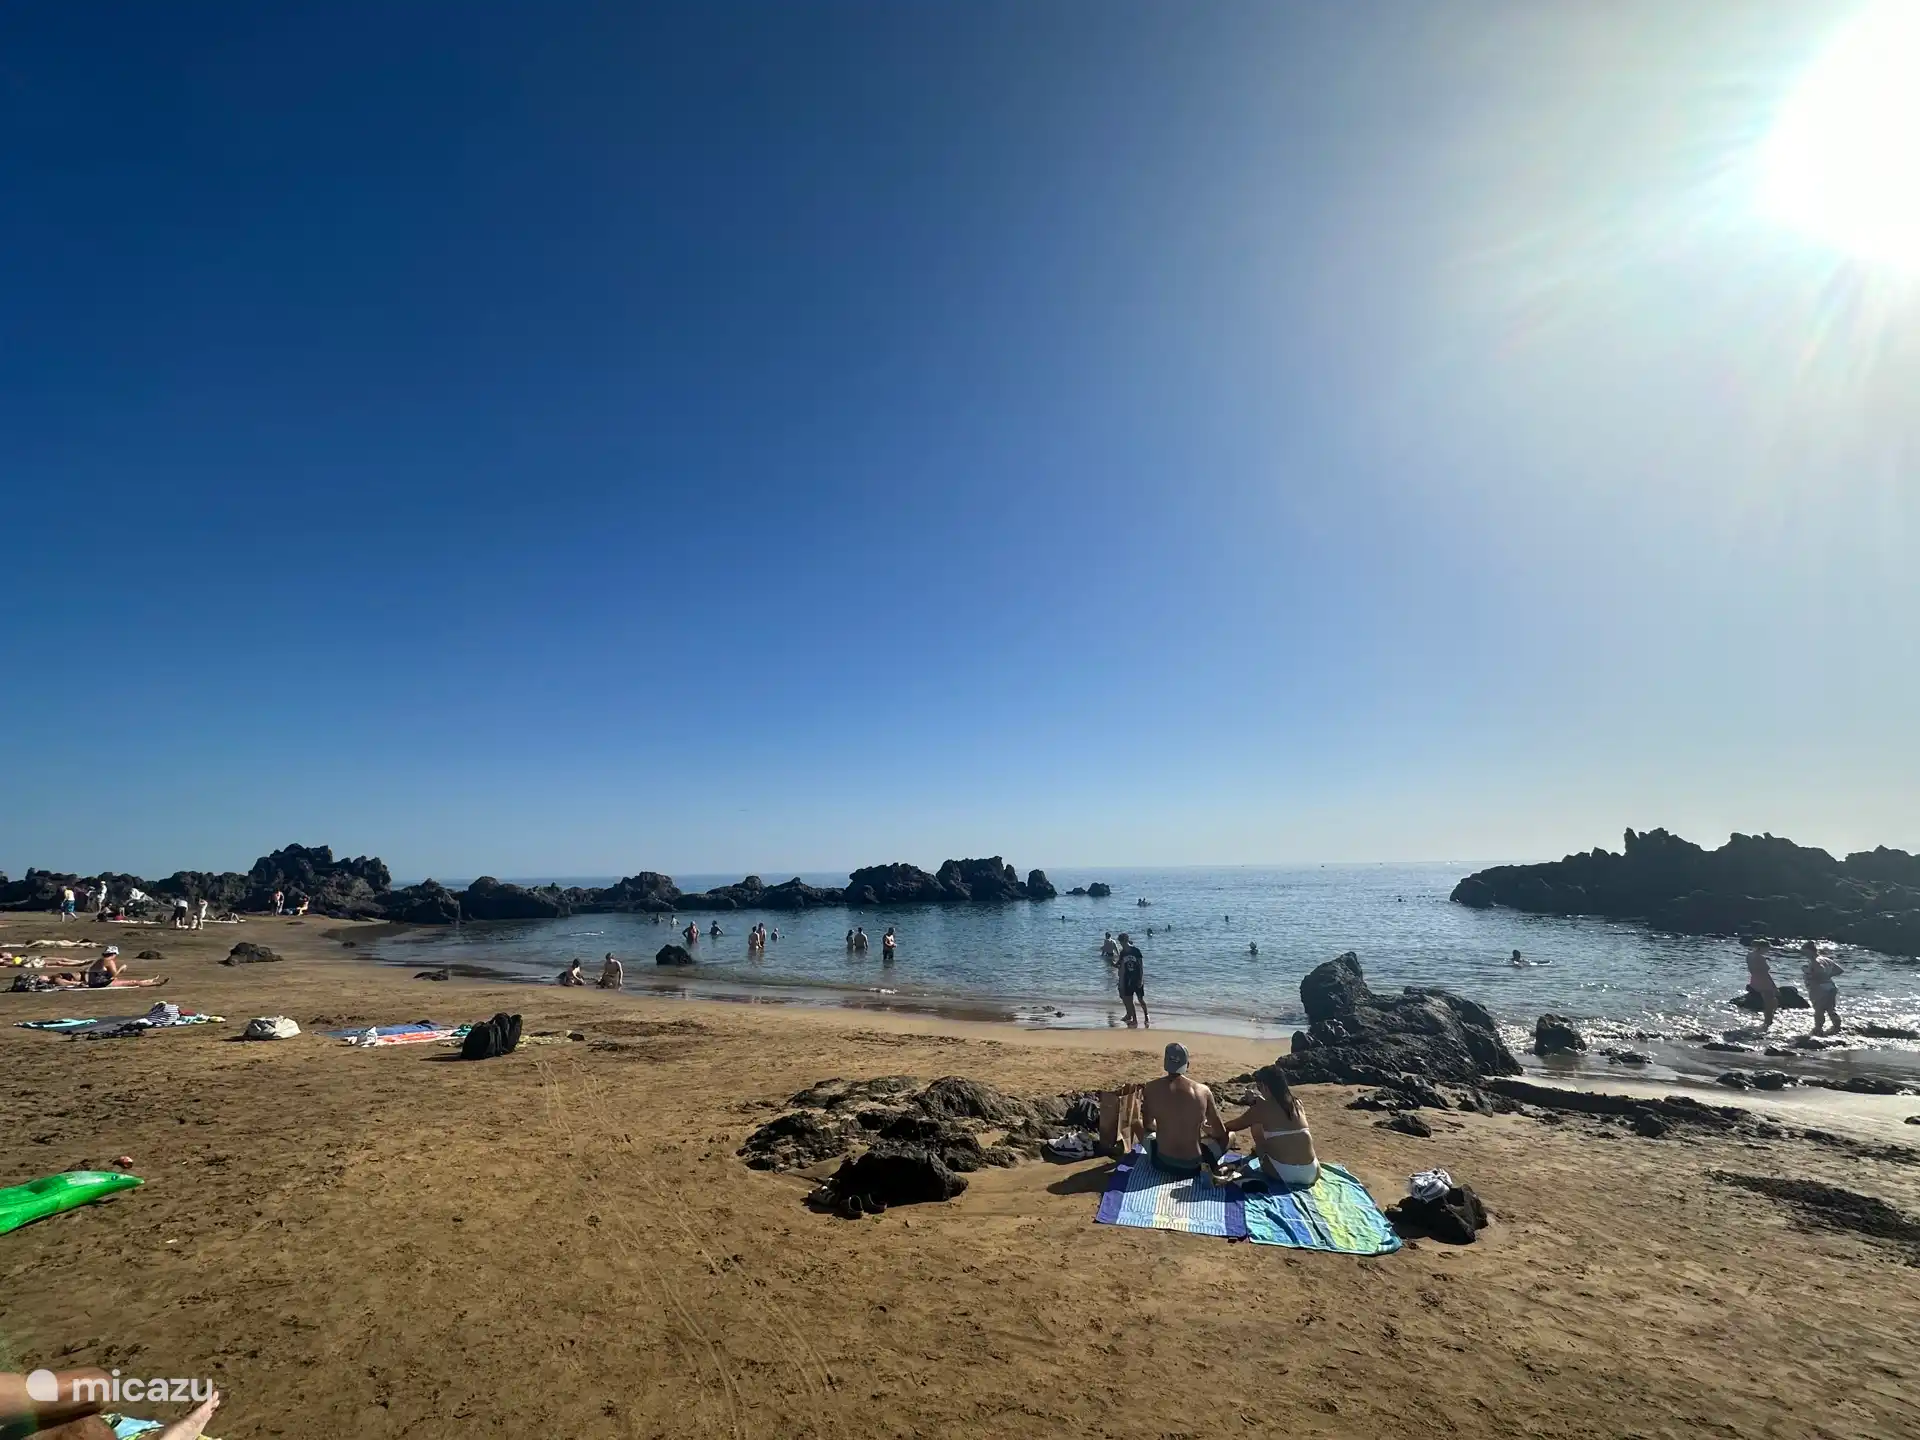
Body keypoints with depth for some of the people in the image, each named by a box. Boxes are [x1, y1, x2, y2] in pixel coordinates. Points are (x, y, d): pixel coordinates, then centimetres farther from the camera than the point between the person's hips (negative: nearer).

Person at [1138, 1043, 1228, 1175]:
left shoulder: (1151, 1088, -7)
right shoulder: (1203, 1090, -7)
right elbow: (1222, 1134, 5)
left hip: (1162, 1163, 0)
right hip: (1194, 1166, 0)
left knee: (1137, 1123, 29)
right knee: (1230, 1136, 26)